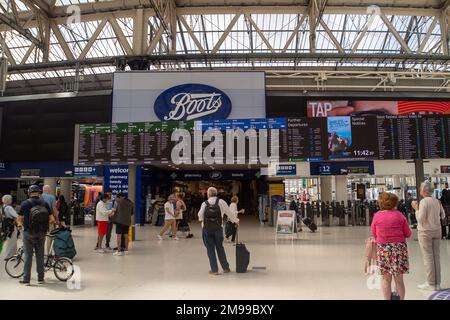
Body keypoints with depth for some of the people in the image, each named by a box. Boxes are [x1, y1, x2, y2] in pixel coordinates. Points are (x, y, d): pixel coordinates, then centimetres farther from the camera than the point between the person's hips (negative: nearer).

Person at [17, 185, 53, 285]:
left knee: (27, 256, 6)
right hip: (41, 234, 2)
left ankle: (26, 279, 9)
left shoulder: (25, 203, -7)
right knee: (40, 256, 11)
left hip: (28, 233, -2)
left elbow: (19, 219, -3)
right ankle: (40, 278, 18)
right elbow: (52, 219, -2)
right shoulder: (44, 203, -1)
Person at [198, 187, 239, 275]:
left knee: (210, 249, 8)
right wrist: (236, 220, 16)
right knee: (220, 248, 16)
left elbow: (200, 216, 1)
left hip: (207, 229, -1)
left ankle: (214, 270, 10)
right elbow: (229, 212, 0)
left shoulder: (204, 204, -4)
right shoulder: (221, 202, -4)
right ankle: (226, 268, 23)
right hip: (218, 229, 1)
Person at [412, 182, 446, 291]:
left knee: (428, 257, 0)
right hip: (437, 231, 6)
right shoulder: (437, 201, 4)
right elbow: (443, 216, 15)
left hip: (425, 232, -6)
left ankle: (431, 284, 5)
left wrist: (416, 208, -7)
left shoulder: (424, 201, -16)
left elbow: (420, 219, -18)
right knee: (436, 256, 10)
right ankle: (437, 283, 17)